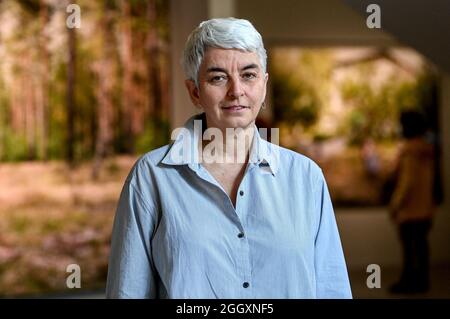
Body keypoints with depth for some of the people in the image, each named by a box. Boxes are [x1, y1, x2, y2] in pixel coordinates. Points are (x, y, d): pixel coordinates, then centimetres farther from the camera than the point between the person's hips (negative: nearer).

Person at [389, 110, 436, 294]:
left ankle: (408, 281, -1)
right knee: (421, 242, 10)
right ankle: (421, 280, 13)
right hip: (425, 206, 9)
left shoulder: (410, 150, -16)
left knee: (408, 245, -4)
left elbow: (408, 180, -20)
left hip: (409, 208, -9)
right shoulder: (427, 149, 10)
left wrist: (396, 205, -15)